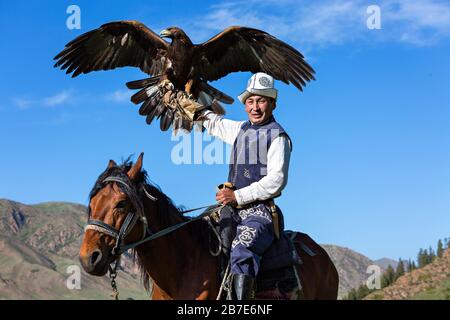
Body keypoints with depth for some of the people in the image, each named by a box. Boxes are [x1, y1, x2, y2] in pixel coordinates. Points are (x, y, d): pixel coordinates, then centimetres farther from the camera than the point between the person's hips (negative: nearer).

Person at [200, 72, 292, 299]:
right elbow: (214, 123, 39)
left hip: (259, 212, -8)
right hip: (232, 210, 8)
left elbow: (276, 181, -14)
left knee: (241, 252, -33)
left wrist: (238, 196, -17)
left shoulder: (277, 136, -4)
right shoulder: (241, 129, 18)